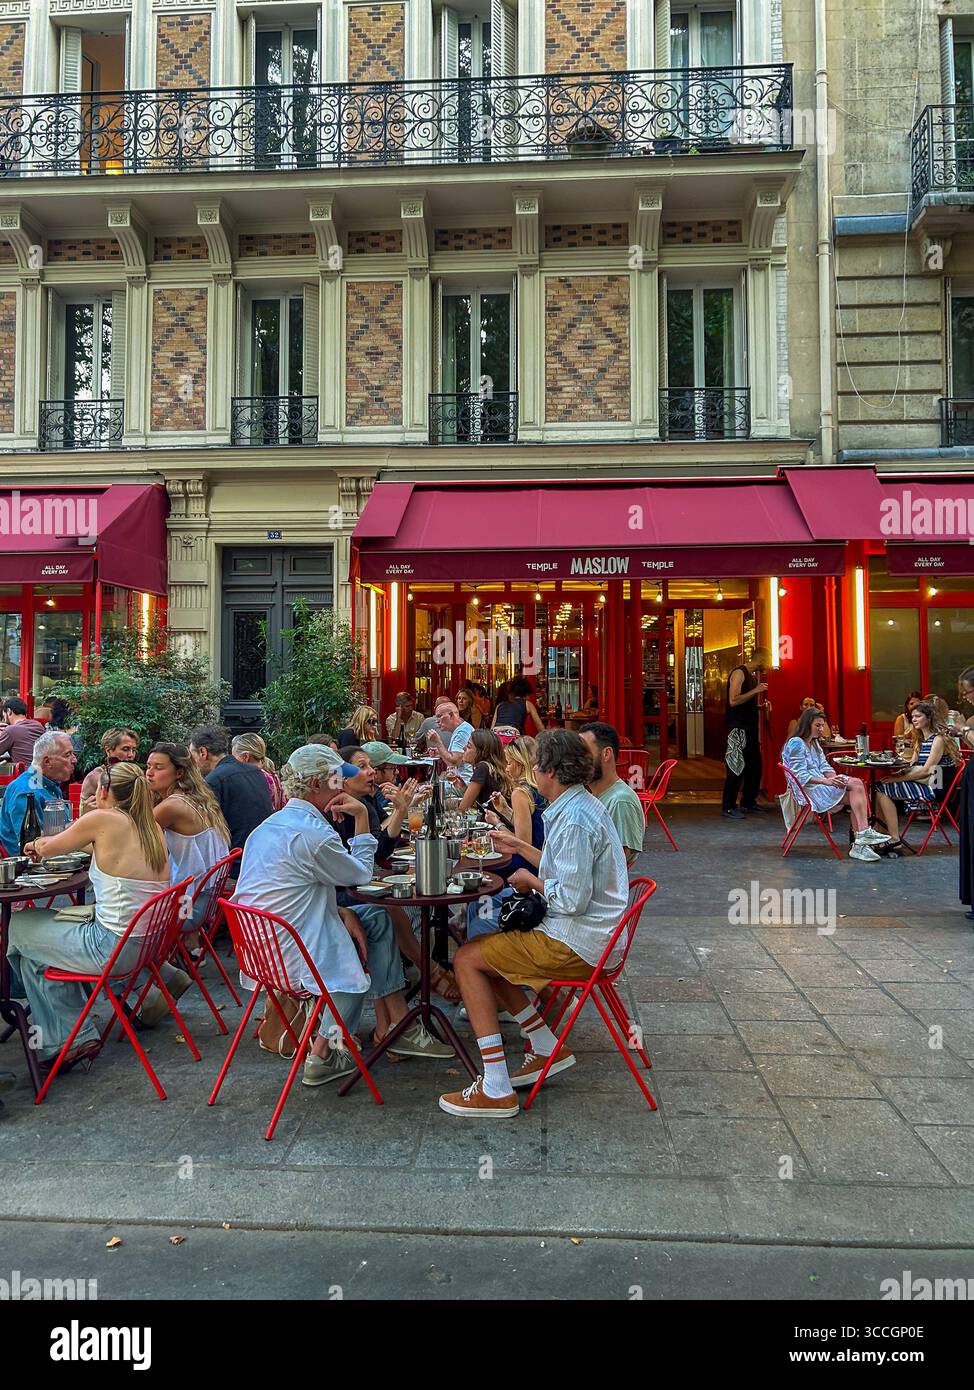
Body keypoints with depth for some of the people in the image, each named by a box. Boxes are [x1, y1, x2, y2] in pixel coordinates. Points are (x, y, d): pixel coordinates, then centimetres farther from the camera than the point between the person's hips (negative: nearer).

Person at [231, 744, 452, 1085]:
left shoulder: (271, 825, 10)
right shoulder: (312, 833, -22)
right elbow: (361, 874, -6)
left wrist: (342, 913, 4)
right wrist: (362, 817, -2)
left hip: (261, 949, 9)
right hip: (290, 958, -9)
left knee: (377, 918, 13)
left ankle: (392, 1028, 16)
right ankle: (323, 1052, 20)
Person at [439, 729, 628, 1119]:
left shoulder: (575, 819, -23)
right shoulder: (580, 805, 11)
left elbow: (572, 898, -25)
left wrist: (530, 880, -8)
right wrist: (519, 846, 24)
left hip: (575, 944, -11)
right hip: (587, 936, 11)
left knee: (466, 959, -6)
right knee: (483, 955, 17)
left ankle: (496, 1090, -6)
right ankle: (547, 1048, 17)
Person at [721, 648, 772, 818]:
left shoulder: (753, 676, 18)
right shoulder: (739, 673, -11)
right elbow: (733, 701, -22)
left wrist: (762, 706, 12)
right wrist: (756, 690, -19)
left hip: (750, 728, 10)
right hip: (738, 729, -10)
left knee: (755, 766, 12)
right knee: (736, 768, -8)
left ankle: (748, 802, 24)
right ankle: (728, 806, -2)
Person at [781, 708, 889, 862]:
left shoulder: (815, 743, 22)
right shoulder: (796, 744, -8)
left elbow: (824, 766, 15)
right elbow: (801, 776, -15)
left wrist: (834, 777, -7)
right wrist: (826, 781, -23)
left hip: (821, 784, 8)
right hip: (808, 790, -8)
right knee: (856, 785, -20)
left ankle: (859, 845, -22)